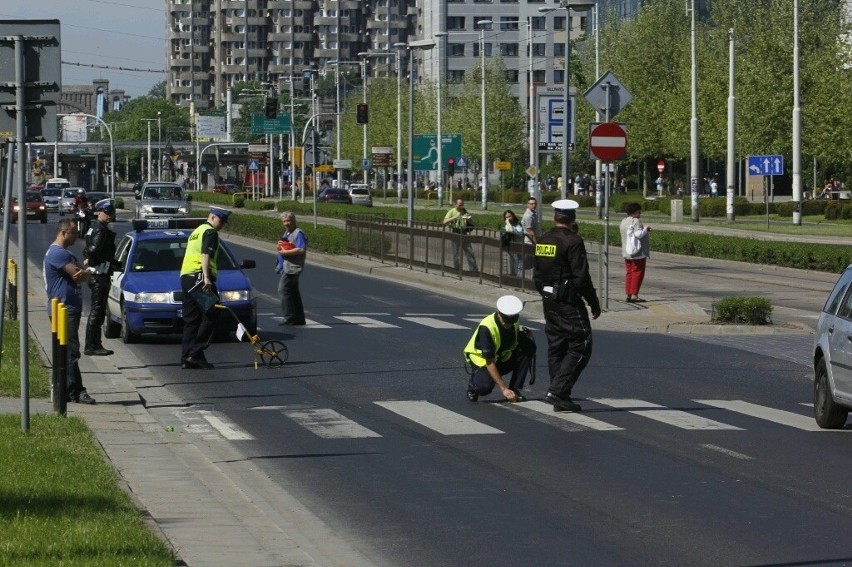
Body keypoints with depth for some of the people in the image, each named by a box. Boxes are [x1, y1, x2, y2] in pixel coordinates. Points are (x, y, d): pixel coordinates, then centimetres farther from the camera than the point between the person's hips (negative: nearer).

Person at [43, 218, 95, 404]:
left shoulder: (65, 253, 19)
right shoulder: (57, 253, -15)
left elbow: (83, 275, 10)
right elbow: (78, 274, -20)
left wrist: (81, 273, -11)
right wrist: (82, 273, 1)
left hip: (70, 308, 11)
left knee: (65, 351, 12)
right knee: (70, 351, -11)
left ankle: (65, 390, 15)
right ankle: (75, 391, -12)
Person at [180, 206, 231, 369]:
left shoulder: (196, 232, 27)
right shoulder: (210, 232, -3)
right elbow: (205, 255, -17)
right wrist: (206, 277, -26)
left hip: (185, 277, 9)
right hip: (199, 276, -9)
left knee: (191, 320, 9)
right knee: (210, 317, -7)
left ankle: (186, 358, 4)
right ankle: (196, 353, -15)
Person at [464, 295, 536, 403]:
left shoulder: (514, 322, -10)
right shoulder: (487, 327, -30)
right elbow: (489, 362, -30)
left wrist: (521, 333, -16)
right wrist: (504, 389, -34)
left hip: (503, 357, 6)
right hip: (481, 359, -6)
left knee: (528, 345, -20)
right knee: (485, 387, -35)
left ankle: (515, 390, -13)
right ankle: (475, 381, 5)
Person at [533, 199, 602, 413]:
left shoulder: (543, 240, 9)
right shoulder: (573, 241, -15)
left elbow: (537, 275, 15)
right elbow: (582, 277, -17)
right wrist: (594, 304, -9)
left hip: (549, 301, 8)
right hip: (569, 303, -8)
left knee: (556, 347, 12)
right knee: (580, 347, -4)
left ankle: (560, 397, 14)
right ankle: (557, 391, -14)